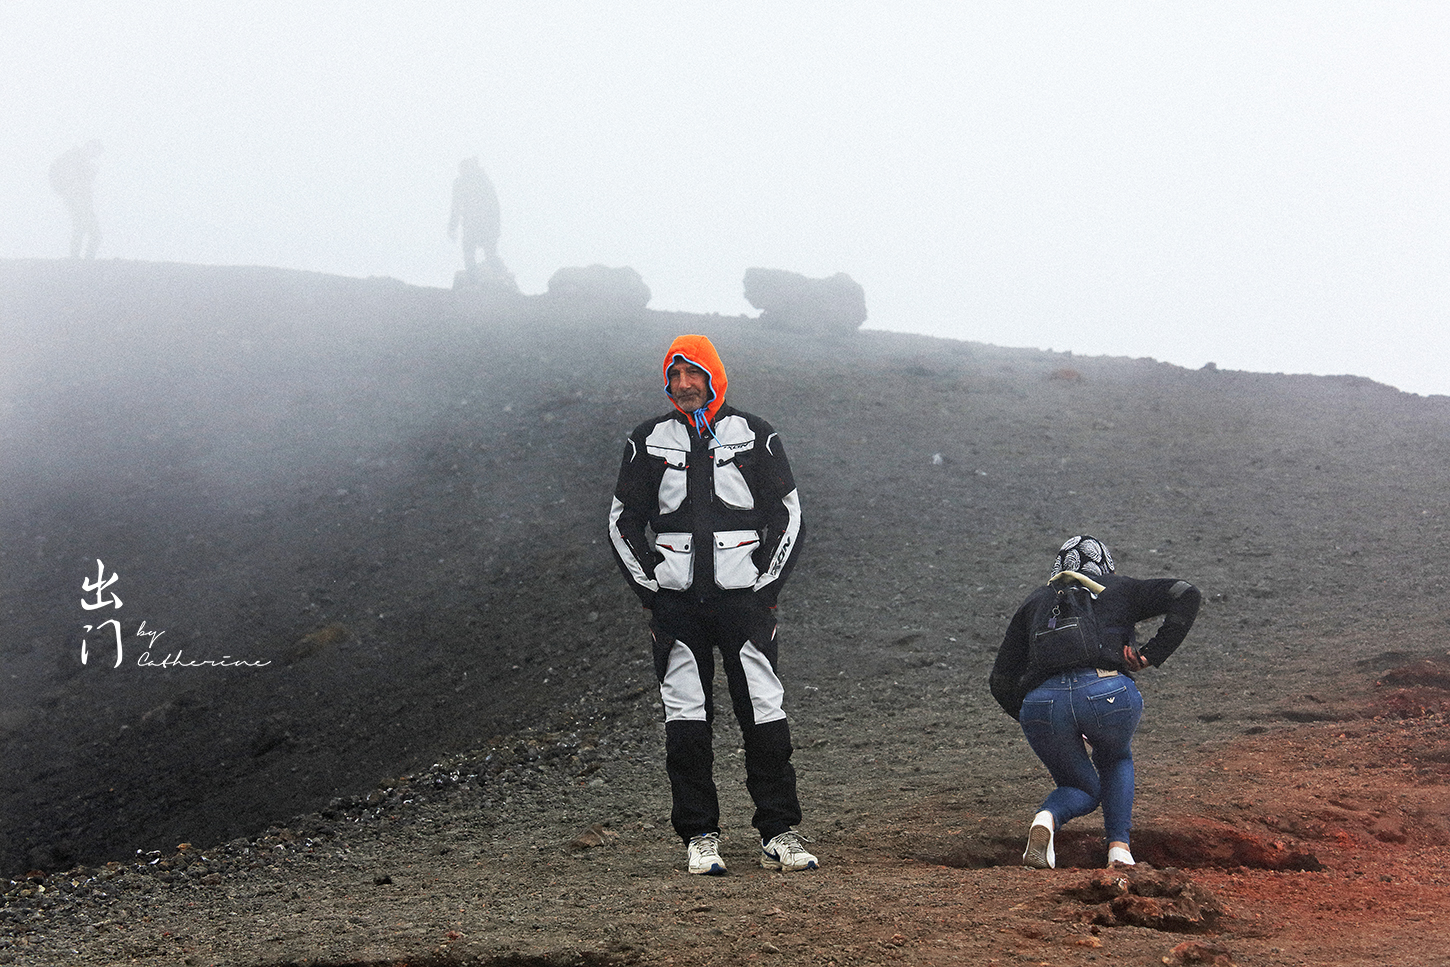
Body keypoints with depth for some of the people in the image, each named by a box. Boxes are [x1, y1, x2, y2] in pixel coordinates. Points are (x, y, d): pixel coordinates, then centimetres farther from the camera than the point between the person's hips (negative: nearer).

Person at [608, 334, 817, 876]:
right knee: (686, 718, -2)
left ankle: (778, 834, 0)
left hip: (744, 593, -1)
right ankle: (699, 837, 4)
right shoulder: (648, 442, 9)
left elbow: (786, 514, 9)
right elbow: (624, 522, 12)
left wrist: (766, 585, -1)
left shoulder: (755, 437, 6)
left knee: (764, 711, -5)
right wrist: (651, 588, 1)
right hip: (675, 601, 1)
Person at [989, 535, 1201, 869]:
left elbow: (1002, 682, 26)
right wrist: (1153, 654, 9)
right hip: (1109, 692, -1)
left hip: (1041, 702, 1)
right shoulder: (1119, 590, 27)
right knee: (1116, 761, 33)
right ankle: (1119, 847, 13)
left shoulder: (1035, 601, 31)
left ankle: (1046, 819, -8)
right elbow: (1185, 595, 13)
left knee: (1082, 788, 26)